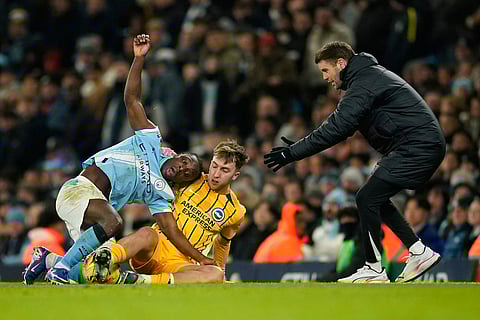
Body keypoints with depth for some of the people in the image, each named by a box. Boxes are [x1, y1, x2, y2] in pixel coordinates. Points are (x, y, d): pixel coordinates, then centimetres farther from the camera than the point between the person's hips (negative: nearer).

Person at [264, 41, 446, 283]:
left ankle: (374, 268, -2)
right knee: (375, 199, 16)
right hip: (424, 146, 11)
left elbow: (336, 128, -22)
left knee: (367, 198, -9)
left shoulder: (363, 84, -15)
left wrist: (292, 153, -19)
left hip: (417, 147, -11)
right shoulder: (368, 76, 19)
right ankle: (419, 252, 17)